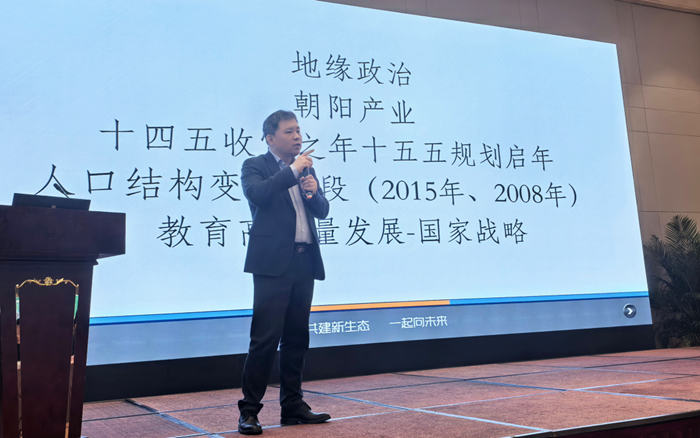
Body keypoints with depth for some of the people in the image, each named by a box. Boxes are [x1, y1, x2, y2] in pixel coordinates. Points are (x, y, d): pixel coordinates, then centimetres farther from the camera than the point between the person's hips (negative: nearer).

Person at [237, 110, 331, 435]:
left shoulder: (306, 168, 18)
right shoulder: (255, 166, 2)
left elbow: (322, 211, 13)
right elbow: (257, 194, -20)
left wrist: (313, 192, -7)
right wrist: (293, 170, -13)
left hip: (304, 262, 6)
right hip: (273, 263, -6)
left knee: (296, 338, 11)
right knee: (265, 340, -7)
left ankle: (293, 407, 20)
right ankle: (249, 411, 3)